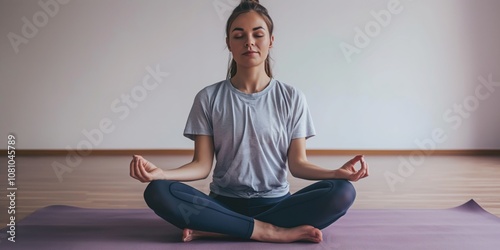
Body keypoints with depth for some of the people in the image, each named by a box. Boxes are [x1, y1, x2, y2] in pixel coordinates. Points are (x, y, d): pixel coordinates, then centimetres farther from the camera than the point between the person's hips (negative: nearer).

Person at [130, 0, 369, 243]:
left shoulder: (291, 98, 2)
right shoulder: (208, 98, 1)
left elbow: (297, 163, 0)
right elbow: (202, 165, -2)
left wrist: (337, 173, -19)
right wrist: (159, 173, -21)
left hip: (275, 203, 1)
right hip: (224, 204, 0)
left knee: (342, 192, -27)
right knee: (157, 192, -27)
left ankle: (215, 229, -22)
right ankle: (271, 231, -23)